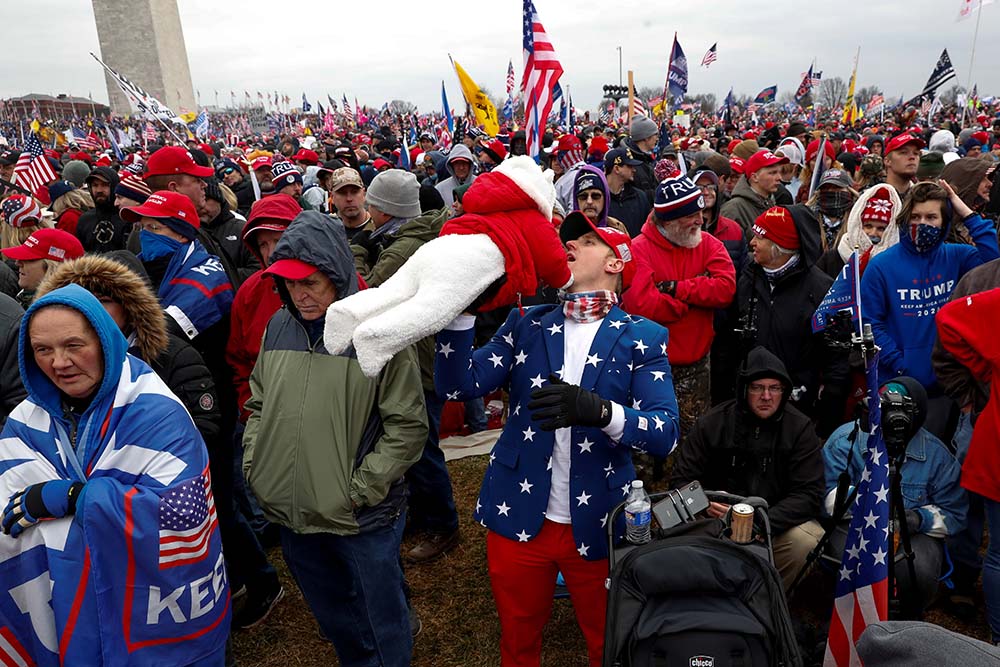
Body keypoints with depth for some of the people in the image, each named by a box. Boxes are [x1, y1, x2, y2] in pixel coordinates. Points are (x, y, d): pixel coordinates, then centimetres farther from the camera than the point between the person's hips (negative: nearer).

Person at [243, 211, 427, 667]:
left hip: (363, 522, -5)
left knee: (382, 630, 14)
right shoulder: (278, 328, 1)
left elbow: (408, 425, -13)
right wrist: (254, 466, 3)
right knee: (333, 621, 26)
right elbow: (259, 406, 14)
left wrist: (360, 488, -15)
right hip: (291, 516, 5)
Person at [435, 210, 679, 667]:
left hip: (597, 525, -1)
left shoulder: (642, 338, -5)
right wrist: (460, 307, -23)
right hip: (518, 516, 2)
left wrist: (599, 410, -35)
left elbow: (665, 432, -16)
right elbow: (458, 385, -9)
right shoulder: (526, 324, 2)